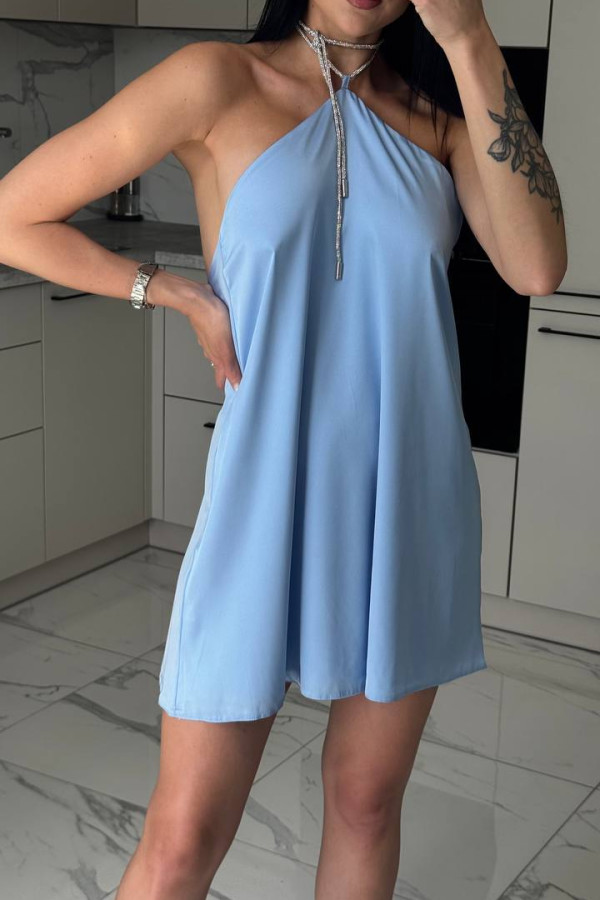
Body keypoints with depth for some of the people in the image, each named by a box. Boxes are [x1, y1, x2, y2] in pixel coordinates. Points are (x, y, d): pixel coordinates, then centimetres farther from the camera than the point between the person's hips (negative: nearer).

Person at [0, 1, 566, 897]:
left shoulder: (442, 111, 5)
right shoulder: (218, 80, -5)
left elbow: (537, 266, -13)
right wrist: (186, 296, -2)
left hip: (413, 508, 3)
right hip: (265, 500, -3)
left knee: (367, 801, 15)